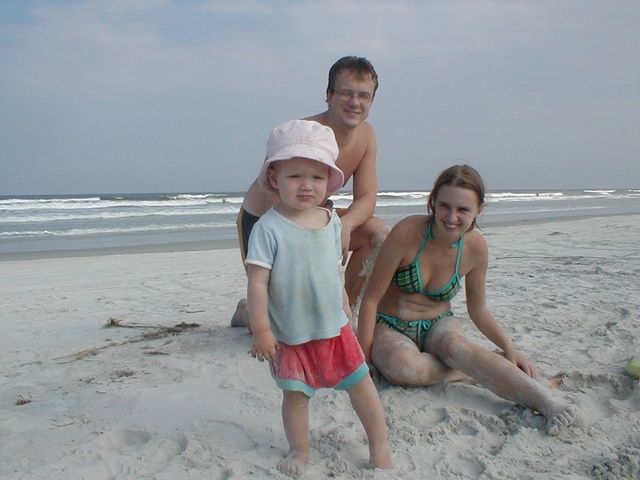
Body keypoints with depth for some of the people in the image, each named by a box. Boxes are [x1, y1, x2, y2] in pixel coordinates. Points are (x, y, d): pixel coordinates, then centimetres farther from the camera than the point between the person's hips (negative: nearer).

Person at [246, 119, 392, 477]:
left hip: (334, 328, 4)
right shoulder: (269, 228, -18)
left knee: (362, 385, 9)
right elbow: (257, 282, -18)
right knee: (295, 395, 11)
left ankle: (380, 447, 27)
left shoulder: (332, 222, 0)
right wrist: (260, 330, -19)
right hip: (290, 336, -4)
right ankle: (300, 451, 33)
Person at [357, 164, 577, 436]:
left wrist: (508, 348, -6)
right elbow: (371, 298, -15)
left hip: (438, 325, 2)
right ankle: (482, 372, -20)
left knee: (455, 345, -35)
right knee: (402, 365, -38)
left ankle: (544, 401, -39)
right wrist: (365, 355, -15)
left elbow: (478, 308, 6)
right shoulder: (407, 232, -22)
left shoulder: (475, 246, -9)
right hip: (391, 329, -2)